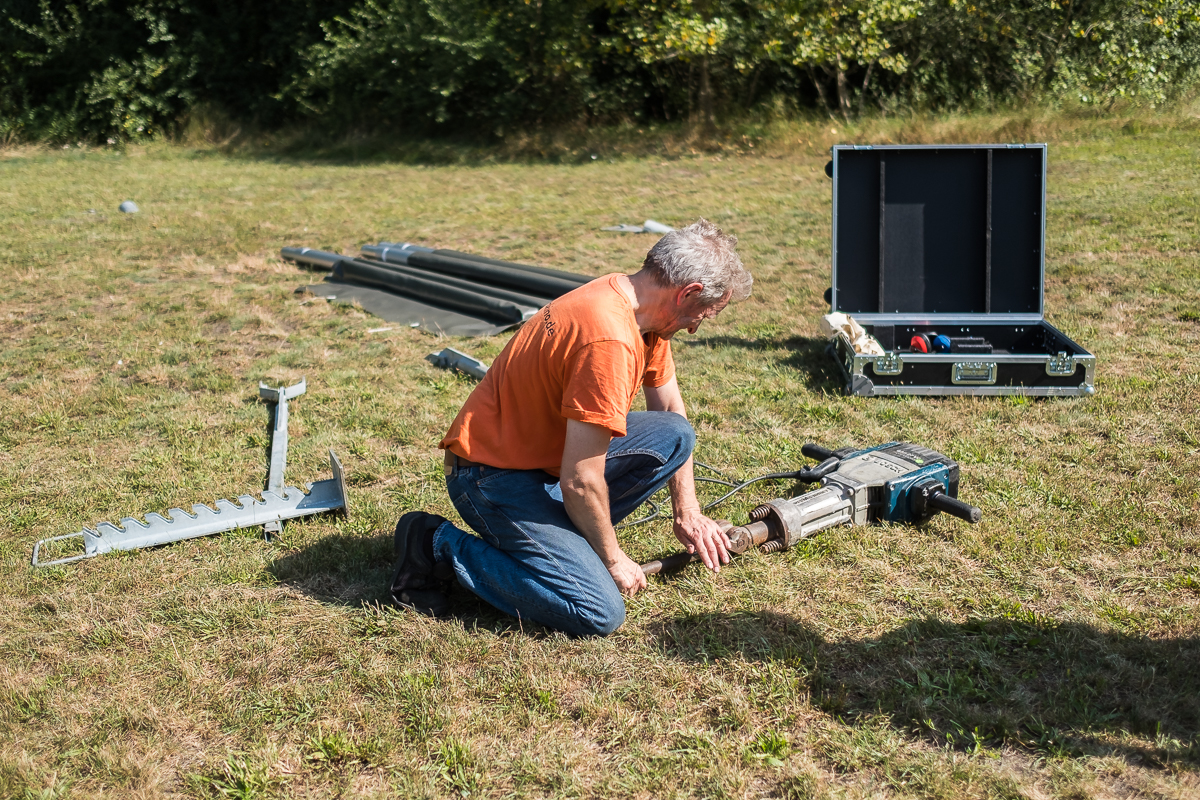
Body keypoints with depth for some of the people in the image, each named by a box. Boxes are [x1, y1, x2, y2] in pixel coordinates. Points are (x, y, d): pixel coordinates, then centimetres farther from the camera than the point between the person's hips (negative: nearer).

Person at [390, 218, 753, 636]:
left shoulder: (641, 304, 1)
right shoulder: (610, 339, -29)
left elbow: (669, 410, 18)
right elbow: (580, 481, -26)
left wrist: (687, 513, 18)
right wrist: (612, 558, -9)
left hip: (550, 453, 9)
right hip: (492, 475, -9)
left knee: (674, 436, -2)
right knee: (600, 613, -17)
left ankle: (565, 534, 6)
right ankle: (441, 547, -6)